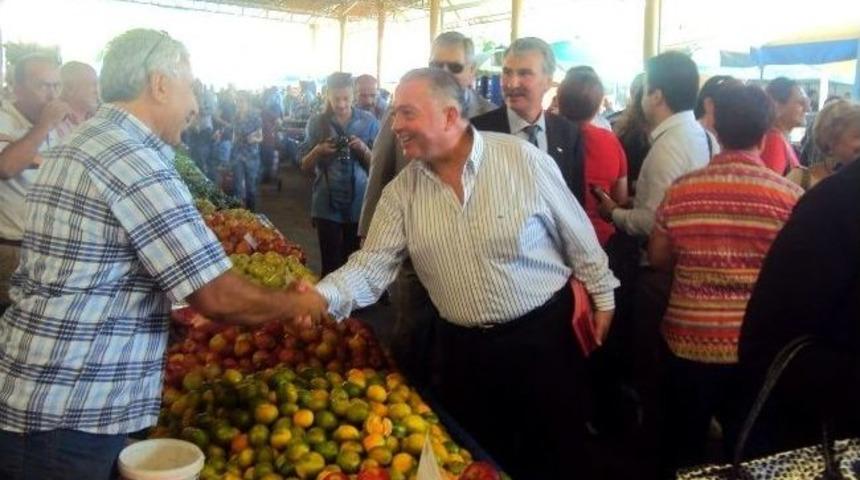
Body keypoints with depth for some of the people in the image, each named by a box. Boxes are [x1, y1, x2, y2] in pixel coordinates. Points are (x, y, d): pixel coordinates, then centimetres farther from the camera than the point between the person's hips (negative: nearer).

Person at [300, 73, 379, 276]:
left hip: (360, 205, 0)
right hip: (327, 205, 0)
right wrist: (318, 151, -13)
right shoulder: (316, 122, 3)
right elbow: (305, 166, 6)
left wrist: (363, 149, -15)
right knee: (330, 262, 1)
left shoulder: (369, 122, 2)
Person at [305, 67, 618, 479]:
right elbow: (373, 264, -7)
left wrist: (602, 295, 3)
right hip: (463, 347, 3)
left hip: (544, 332, -3)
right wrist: (321, 296, -24)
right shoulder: (401, 190, -3)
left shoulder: (522, 158, -13)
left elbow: (576, 233, -4)